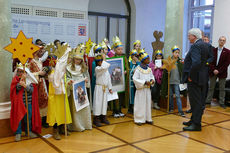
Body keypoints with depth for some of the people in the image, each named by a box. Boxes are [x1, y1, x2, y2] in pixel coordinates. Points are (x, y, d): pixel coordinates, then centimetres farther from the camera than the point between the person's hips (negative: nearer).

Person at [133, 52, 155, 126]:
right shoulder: (138, 69, -13)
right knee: (140, 104, 1)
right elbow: (135, 79, -16)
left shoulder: (149, 69, 5)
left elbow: (152, 76, 18)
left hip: (147, 89, 6)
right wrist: (144, 82, -20)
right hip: (140, 89, -6)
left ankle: (147, 118, 23)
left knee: (148, 104, 11)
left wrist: (152, 80, -6)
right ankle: (139, 119, 11)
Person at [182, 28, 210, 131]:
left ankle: (196, 124, 5)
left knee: (195, 102, -3)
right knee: (200, 100, 15)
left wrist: (190, 76, -19)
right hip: (203, 77, 10)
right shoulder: (205, 45, 13)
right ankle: (194, 120, 28)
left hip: (195, 78, -10)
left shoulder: (195, 46, -18)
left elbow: (196, 62, -29)